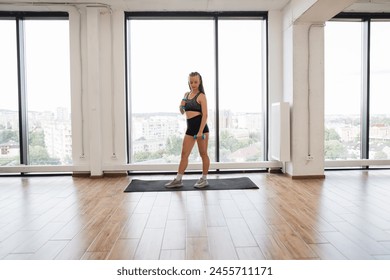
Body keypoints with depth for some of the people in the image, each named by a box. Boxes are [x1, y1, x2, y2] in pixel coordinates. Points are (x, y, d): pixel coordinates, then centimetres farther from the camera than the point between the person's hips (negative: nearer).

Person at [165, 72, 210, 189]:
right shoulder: (186, 94, 14)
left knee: (203, 154, 4)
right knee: (184, 154, 6)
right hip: (190, 128, 7)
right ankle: (178, 180, 12)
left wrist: (201, 131, -20)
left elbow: (205, 115, -12)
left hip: (201, 126, -6)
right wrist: (182, 104, -1)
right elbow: (182, 111, 20)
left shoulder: (201, 96, -5)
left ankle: (204, 179, 17)